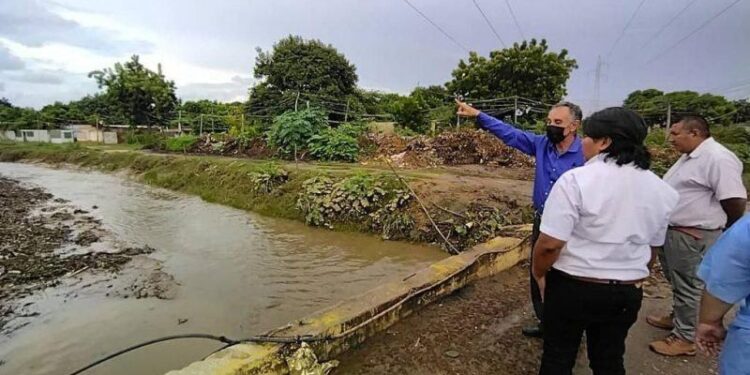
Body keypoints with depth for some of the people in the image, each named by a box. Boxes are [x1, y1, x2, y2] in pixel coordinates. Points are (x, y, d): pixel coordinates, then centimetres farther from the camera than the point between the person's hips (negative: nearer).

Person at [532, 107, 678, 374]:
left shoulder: (576, 180, -20)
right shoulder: (661, 188, 2)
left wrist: (538, 273, -4)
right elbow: (653, 248, 13)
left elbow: (550, 244, -22)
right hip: (627, 293, 6)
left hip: (573, 286, -5)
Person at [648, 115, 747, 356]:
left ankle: (684, 338, 17)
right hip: (672, 231, 9)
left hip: (692, 236, -9)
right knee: (676, 282, 23)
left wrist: (719, 233, -4)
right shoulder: (690, 156, 11)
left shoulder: (718, 159, -20)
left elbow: (735, 201, -20)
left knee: (688, 286, 3)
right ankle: (677, 318, 41)